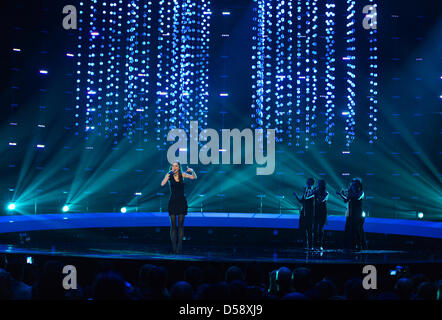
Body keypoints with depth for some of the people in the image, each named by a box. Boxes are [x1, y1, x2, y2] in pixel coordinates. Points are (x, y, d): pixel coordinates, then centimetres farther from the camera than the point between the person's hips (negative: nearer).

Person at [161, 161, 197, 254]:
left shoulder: (182, 175, 2)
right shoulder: (169, 175, -2)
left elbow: (194, 177, 5)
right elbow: (162, 184, -16)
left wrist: (192, 171, -15)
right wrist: (169, 174, -21)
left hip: (182, 202, 1)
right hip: (173, 202, -1)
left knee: (180, 224, 1)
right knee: (173, 225, 0)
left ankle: (179, 246, 2)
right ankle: (174, 247, 2)